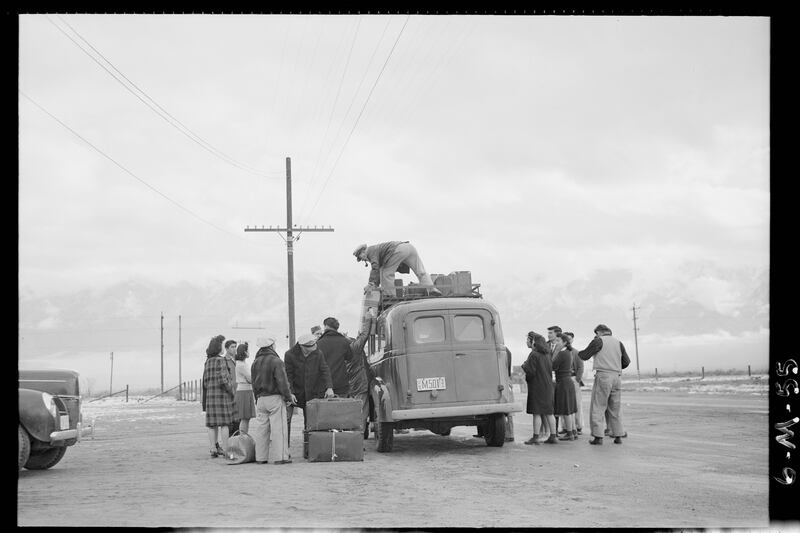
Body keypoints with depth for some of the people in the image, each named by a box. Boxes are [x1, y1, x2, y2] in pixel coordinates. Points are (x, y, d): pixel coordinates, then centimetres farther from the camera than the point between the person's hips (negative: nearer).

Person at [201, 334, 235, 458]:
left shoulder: (208, 361, 10)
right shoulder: (220, 360, -12)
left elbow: (205, 382, 12)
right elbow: (223, 379, -20)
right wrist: (232, 391, -7)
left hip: (210, 395, 7)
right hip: (222, 395, -7)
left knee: (212, 424, 7)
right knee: (224, 424, -4)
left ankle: (214, 449, 8)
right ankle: (225, 450, -6)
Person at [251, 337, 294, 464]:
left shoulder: (255, 363, 11)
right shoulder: (276, 361, -11)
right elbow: (282, 381, -15)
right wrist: (288, 396, -7)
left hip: (260, 399, 7)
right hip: (275, 398, -7)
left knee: (261, 428, 9)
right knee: (278, 427, -4)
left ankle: (261, 457, 11)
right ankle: (280, 457, -5)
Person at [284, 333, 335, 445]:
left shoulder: (318, 354, -4)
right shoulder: (290, 355, -12)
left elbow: (325, 371, -7)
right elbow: (288, 375, -12)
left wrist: (329, 387, -22)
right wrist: (290, 393, -21)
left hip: (311, 393, 2)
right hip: (294, 392, -2)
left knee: (309, 422, 5)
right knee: (286, 419, -8)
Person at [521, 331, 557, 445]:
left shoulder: (533, 355, -15)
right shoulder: (546, 354, 12)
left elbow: (530, 372, -18)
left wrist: (524, 366, 2)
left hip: (537, 386, -8)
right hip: (548, 385, 8)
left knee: (537, 413, -5)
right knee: (548, 413, 11)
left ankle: (535, 437, -4)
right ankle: (553, 436, 11)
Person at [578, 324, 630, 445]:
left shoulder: (599, 341, -2)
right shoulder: (618, 343, 15)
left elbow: (585, 356, -1)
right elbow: (626, 361, 13)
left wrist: (579, 353, 20)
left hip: (603, 376, -6)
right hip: (617, 377, 6)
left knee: (598, 408, -2)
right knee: (615, 409, 13)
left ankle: (598, 436, -8)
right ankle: (618, 436, 10)